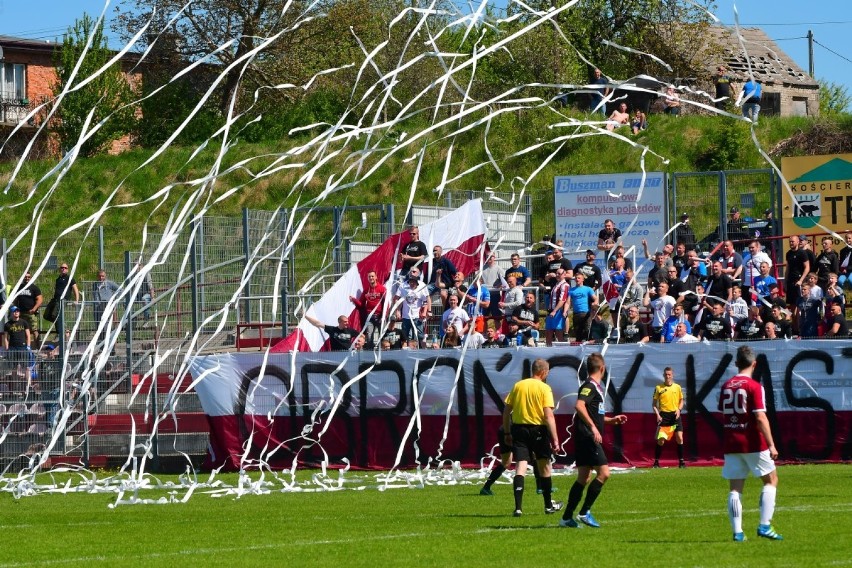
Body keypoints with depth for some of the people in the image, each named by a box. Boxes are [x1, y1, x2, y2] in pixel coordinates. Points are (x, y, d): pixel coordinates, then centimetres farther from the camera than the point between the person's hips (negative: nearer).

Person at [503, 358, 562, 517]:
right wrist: (555, 439, -13)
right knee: (544, 467, 14)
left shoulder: (518, 386, 6)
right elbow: (549, 416, -13)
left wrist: (507, 433, 17)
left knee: (520, 467, -2)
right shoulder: (544, 388, -6)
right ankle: (549, 505, 26)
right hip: (538, 429, -3)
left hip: (518, 428, 3)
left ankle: (518, 507, -14)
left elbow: (506, 411, 7)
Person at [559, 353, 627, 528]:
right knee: (604, 473, -12)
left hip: (587, 439, 10)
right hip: (587, 437, -10)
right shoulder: (590, 386, -12)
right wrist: (593, 427, -32)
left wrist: (611, 420, 27)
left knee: (583, 478, 10)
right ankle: (584, 513, -11)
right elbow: (579, 406, -29)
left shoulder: (595, 387, 19)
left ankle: (567, 517, 11)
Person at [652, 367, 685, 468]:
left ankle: (681, 461, 1)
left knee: (679, 438, -7)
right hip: (663, 415, -1)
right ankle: (656, 462, 5)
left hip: (675, 415, 1)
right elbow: (654, 404, 5)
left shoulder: (677, 387, 7)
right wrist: (657, 414, -8)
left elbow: (681, 401, 14)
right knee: (661, 440, -5)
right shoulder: (658, 388, 2)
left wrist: (679, 409, -5)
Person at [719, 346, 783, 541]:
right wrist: (771, 445, -15)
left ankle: (737, 531, 0)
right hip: (753, 444, -5)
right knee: (771, 480, 8)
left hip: (731, 444, 5)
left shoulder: (726, 386, 7)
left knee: (735, 488, 6)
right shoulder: (754, 386, -10)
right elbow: (760, 418, -16)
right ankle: (764, 526, -2)